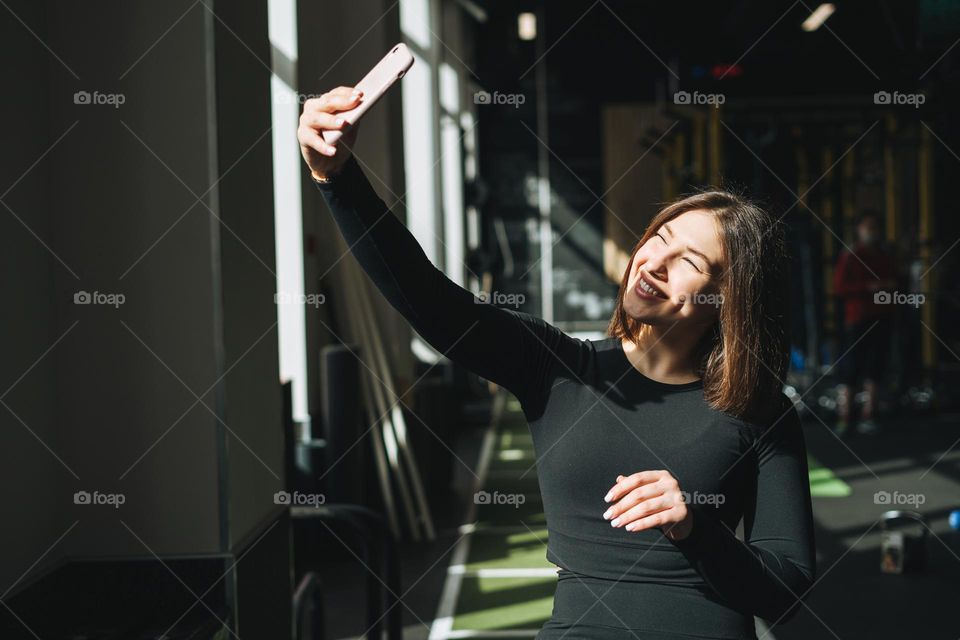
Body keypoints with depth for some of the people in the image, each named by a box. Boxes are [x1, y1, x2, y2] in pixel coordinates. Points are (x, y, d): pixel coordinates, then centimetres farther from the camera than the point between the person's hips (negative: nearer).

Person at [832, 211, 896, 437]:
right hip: (857, 319, -6)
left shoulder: (884, 257, 16)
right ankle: (843, 420, -6)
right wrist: (869, 287, -16)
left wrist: (890, 286, 2)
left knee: (873, 371, 5)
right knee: (850, 371, -8)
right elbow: (839, 287, -8)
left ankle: (867, 418, 9)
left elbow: (891, 281, 27)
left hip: (881, 320, 6)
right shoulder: (850, 256, -1)